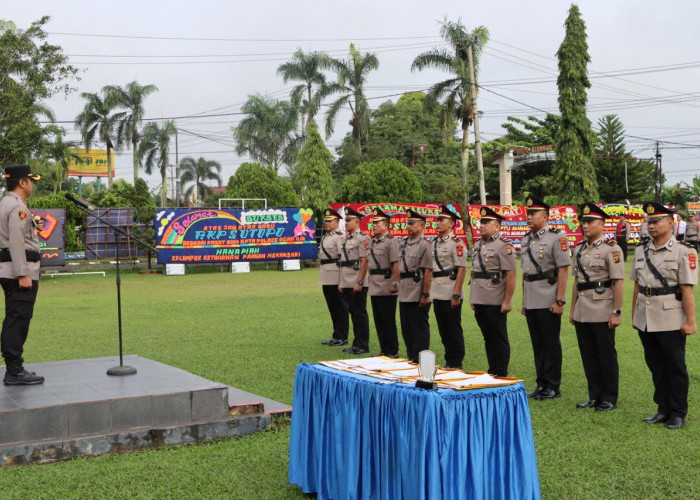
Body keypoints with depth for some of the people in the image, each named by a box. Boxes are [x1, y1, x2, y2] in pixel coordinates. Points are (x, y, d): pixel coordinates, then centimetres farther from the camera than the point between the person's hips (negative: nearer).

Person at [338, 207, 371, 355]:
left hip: (357, 284, -9)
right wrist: (341, 282, 17)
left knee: (360, 314, -2)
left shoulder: (362, 238, -11)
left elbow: (364, 262, -16)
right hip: (347, 284, 9)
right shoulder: (346, 239, 16)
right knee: (353, 313, 13)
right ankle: (357, 344, 21)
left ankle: (363, 345, 4)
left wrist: (359, 282, -20)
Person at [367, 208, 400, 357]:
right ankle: (384, 350, 20)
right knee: (378, 320, 12)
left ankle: (393, 352, 6)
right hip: (374, 287, 8)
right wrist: (370, 281, 18)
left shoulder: (391, 240, -11)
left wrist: (395, 283, -22)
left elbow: (396, 264, -17)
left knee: (388, 320, -3)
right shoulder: (372, 241, 14)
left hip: (386, 288, -8)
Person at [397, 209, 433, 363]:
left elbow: (428, 272, -15)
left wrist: (425, 295, -17)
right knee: (406, 328, 14)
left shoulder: (424, 245, -11)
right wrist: (399, 286, 15)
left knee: (420, 328, 0)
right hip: (404, 295, 8)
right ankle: (411, 358, 24)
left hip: (418, 296, -8)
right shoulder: (404, 243, 13)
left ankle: (421, 361, 7)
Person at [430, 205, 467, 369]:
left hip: (450, 293, -8)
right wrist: (428, 291, 14)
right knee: (443, 329, 13)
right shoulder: (435, 243, 14)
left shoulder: (456, 243, -10)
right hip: (437, 293, 8)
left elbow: (461, 270, -14)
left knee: (454, 329, 0)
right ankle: (449, 360, 22)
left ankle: (456, 363, 9)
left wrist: (456, 295, -18)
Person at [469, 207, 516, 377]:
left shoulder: (503, 245, -10)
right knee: (488, 338, 14)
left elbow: (511, 275, -14)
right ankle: (491, 371, 22)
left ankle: (501, 375, 8)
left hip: (495, 303, -8)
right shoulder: (478, 245, 15)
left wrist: (507, 301, -17)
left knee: (499, 339, 1)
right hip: (479, 301, 8)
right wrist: (473, 298, 17)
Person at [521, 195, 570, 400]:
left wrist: (560, 301, -17)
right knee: (537, 345, 12)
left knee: (551, 345, 1)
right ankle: (541, 384, 20)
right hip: (531, 302, 7)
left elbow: (563, 270, -13)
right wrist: (523, 302, 17)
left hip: (548, 302, -7)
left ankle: (553, 387, 9)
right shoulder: (526, 239, 13)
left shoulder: (556, 237, -9)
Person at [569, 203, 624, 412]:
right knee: (588, 356, 11)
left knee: (607, 356, 3)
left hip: (602, 313, -6)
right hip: (582, 312, 7)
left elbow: (618, 283, -12)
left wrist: (617, 312, -16)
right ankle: (595, 396, 22)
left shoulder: (611, 248, -8)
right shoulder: (579, 249, 12)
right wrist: (572, 309, 16)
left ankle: (609, 399, 13)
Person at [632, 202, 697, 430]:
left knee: (676, 367, 5)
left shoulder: (683, 252, -8)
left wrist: (690, 321, -14)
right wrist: (634, 315, 14)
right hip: (645, 320, 6)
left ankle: (678, 413, 16)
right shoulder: (640, 251, 10)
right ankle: (663, 410, 25)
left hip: (670, 321, -6)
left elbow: (687, 290, -12)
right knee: (656, 366, 13)